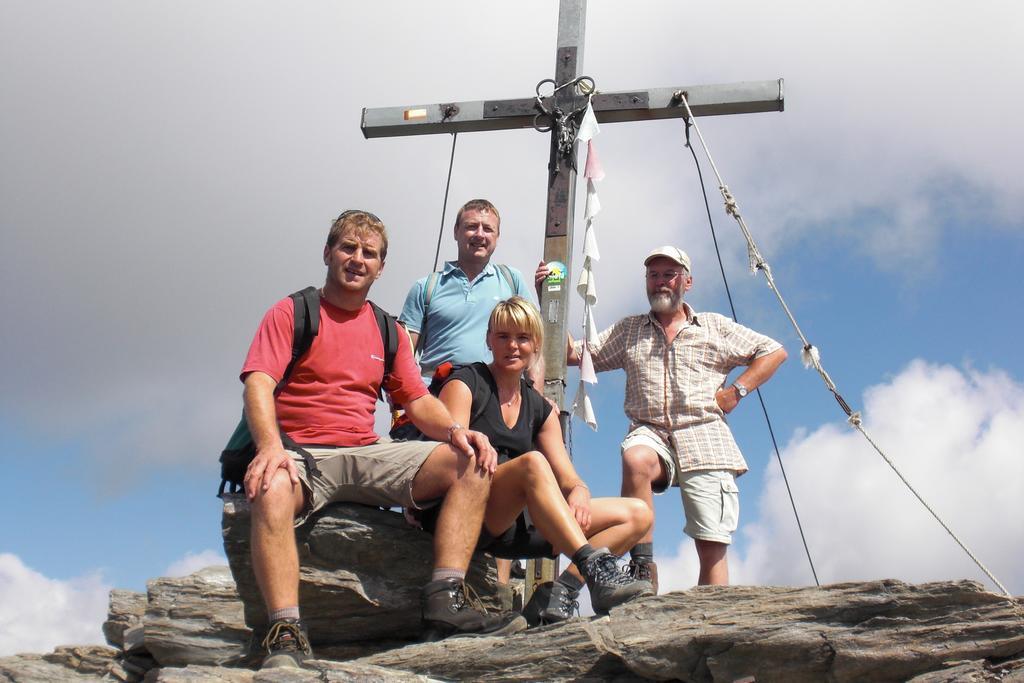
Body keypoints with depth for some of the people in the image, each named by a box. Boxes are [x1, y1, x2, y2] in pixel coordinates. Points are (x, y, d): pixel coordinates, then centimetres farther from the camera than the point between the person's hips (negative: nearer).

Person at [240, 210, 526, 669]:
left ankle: (444, 603, -25)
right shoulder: (291, 313, 5)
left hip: (367, 455, 5)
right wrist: (270, 446, -29)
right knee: (272, 490, -40)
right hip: (302, 454, -4)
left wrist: (454, 430, -9)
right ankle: (286, 636, -37)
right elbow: (258, 385, -9)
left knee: (472, 462, -15)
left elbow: (418, 400, 14)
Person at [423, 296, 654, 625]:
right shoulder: (465, 383, 2)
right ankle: (598, 571, -45)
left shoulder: (540, 409, 17)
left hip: (515, 527, 6)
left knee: (638, 514, -5)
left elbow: (571, 480, 9)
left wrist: (579, 495, -13)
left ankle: (561, 591, -24)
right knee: (533, 462, -35)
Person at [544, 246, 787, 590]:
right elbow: (575, 354, 13)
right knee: (635, 459, -37)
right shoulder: (628, 330, 22)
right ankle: (642, 568, -31)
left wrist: (737, 390, 7)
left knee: (713, 546, -10)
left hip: (704, 436, 0)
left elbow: (774, 351, 20)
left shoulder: (715, 326, 18)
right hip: (651, 433, 1)